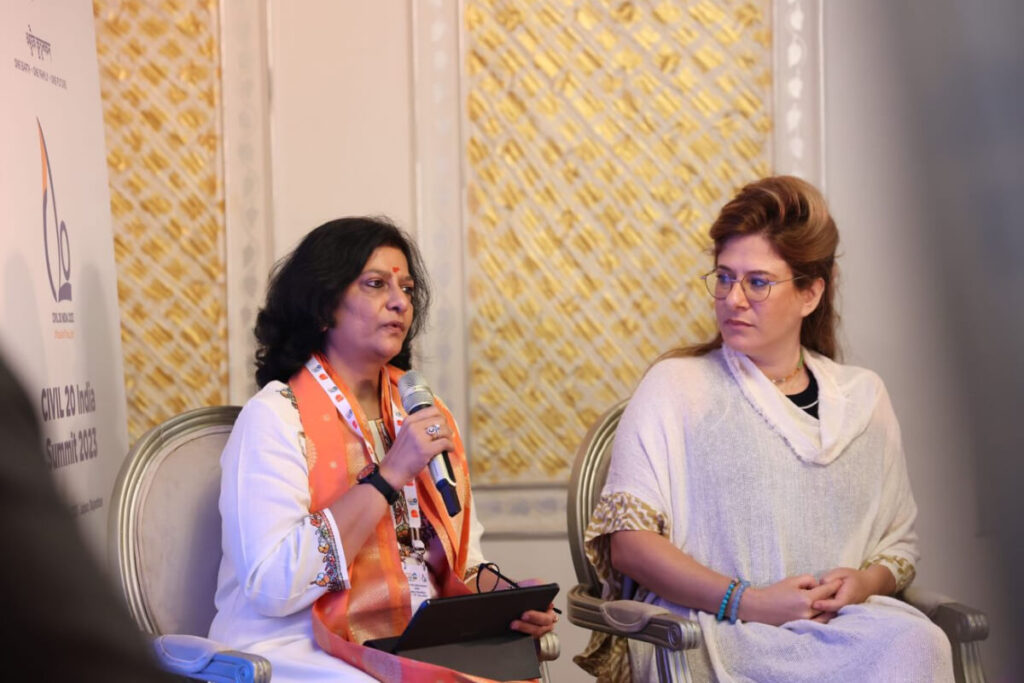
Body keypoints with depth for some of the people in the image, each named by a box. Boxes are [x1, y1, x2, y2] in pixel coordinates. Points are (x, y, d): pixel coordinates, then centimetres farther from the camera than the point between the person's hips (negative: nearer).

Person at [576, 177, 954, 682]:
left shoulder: (863, 397, 17)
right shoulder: (674, 385, 5)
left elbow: (899, 544, 20)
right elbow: (627, 541, -3)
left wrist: (865, 581, -4)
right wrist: (744, 602, -15)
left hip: (841, 621, 5)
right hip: (707, 633, -5)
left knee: (916, 642, -31)